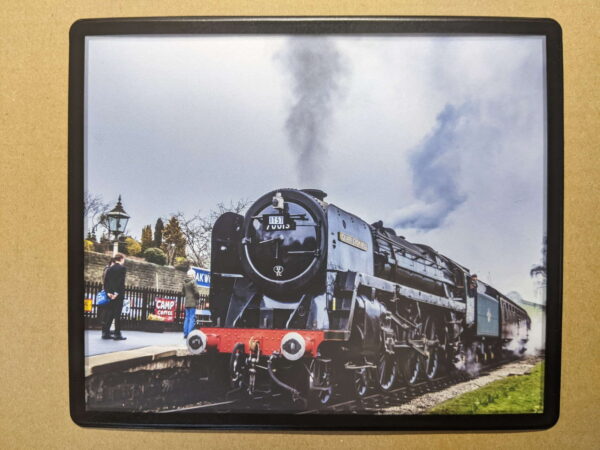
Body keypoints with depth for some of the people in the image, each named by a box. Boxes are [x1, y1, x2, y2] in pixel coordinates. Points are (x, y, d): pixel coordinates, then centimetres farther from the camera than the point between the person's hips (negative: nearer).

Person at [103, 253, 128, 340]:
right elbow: (121, 281, -17)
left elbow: (106, 281, 6)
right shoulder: (122, 268, -8)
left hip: (111, 294, 6)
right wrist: (117, 293, -16)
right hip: (119, 294, -6)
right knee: (117, 314, -2)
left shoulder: (110, 268, 11)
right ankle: (117, 334, 0)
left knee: (110, 314, 12)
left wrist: (108, 292, 2)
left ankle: (105, 332, 12)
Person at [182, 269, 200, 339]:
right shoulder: (193, 282, -12)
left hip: (187, 303, 7)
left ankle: (185, 334, 13)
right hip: (192, 302, -7)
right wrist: (198, 297, 3)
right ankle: (190, 334, -8)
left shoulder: (184, 282, 9)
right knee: (192, 318, -4)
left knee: (187, 318, 12)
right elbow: (196, 292, -14)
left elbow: (183, 291, 17)